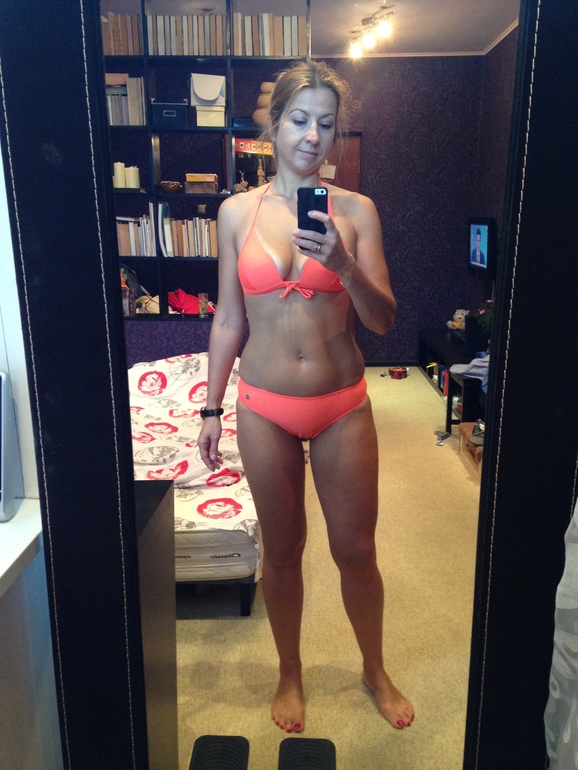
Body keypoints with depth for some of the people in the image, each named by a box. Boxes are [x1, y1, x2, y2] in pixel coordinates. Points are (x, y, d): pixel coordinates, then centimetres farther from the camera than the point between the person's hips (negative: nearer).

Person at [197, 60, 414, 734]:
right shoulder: (237, 211, 1)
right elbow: (228, 319, 4)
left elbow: (383, 320, -5)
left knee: (356, 550, 12)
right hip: (265, 409, 1)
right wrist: (211, 411, 4)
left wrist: (342, 264, -23)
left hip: (343, 406, 0)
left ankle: (375, 669, 40)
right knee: (281, 549, 15)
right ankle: (290, 672, 41)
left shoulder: (356, 210, -2)